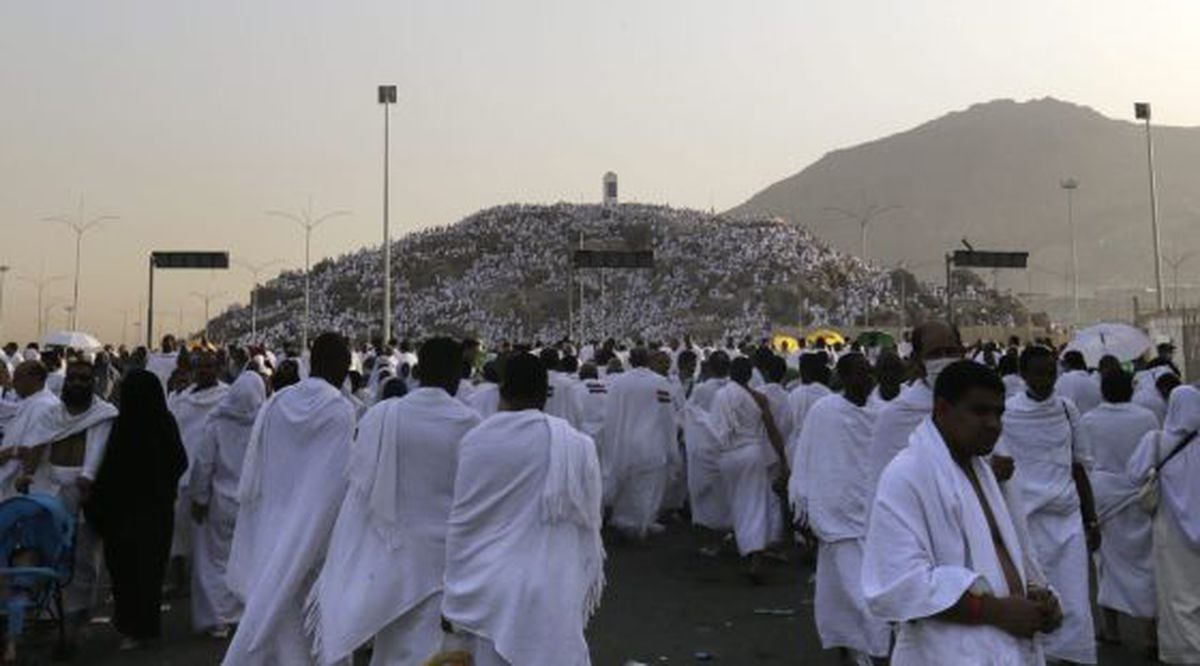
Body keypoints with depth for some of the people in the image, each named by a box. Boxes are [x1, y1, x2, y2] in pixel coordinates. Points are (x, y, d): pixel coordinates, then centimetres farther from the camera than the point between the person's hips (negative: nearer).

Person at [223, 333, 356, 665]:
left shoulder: (275, 404, -1)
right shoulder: (341, 412, -14)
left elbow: (251, 477, 4)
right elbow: (338, 480, -13)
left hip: (270, 530, 4)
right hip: (313, 535, -4)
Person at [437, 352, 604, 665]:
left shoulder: (476, 440, -6)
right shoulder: (577, 445, -6)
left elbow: (460, 522, -1)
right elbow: (588, 524, 1)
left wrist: (454, 597, 9)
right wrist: (585, 592, 14)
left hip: (487, 589, 1)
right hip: (549, 594, 0)